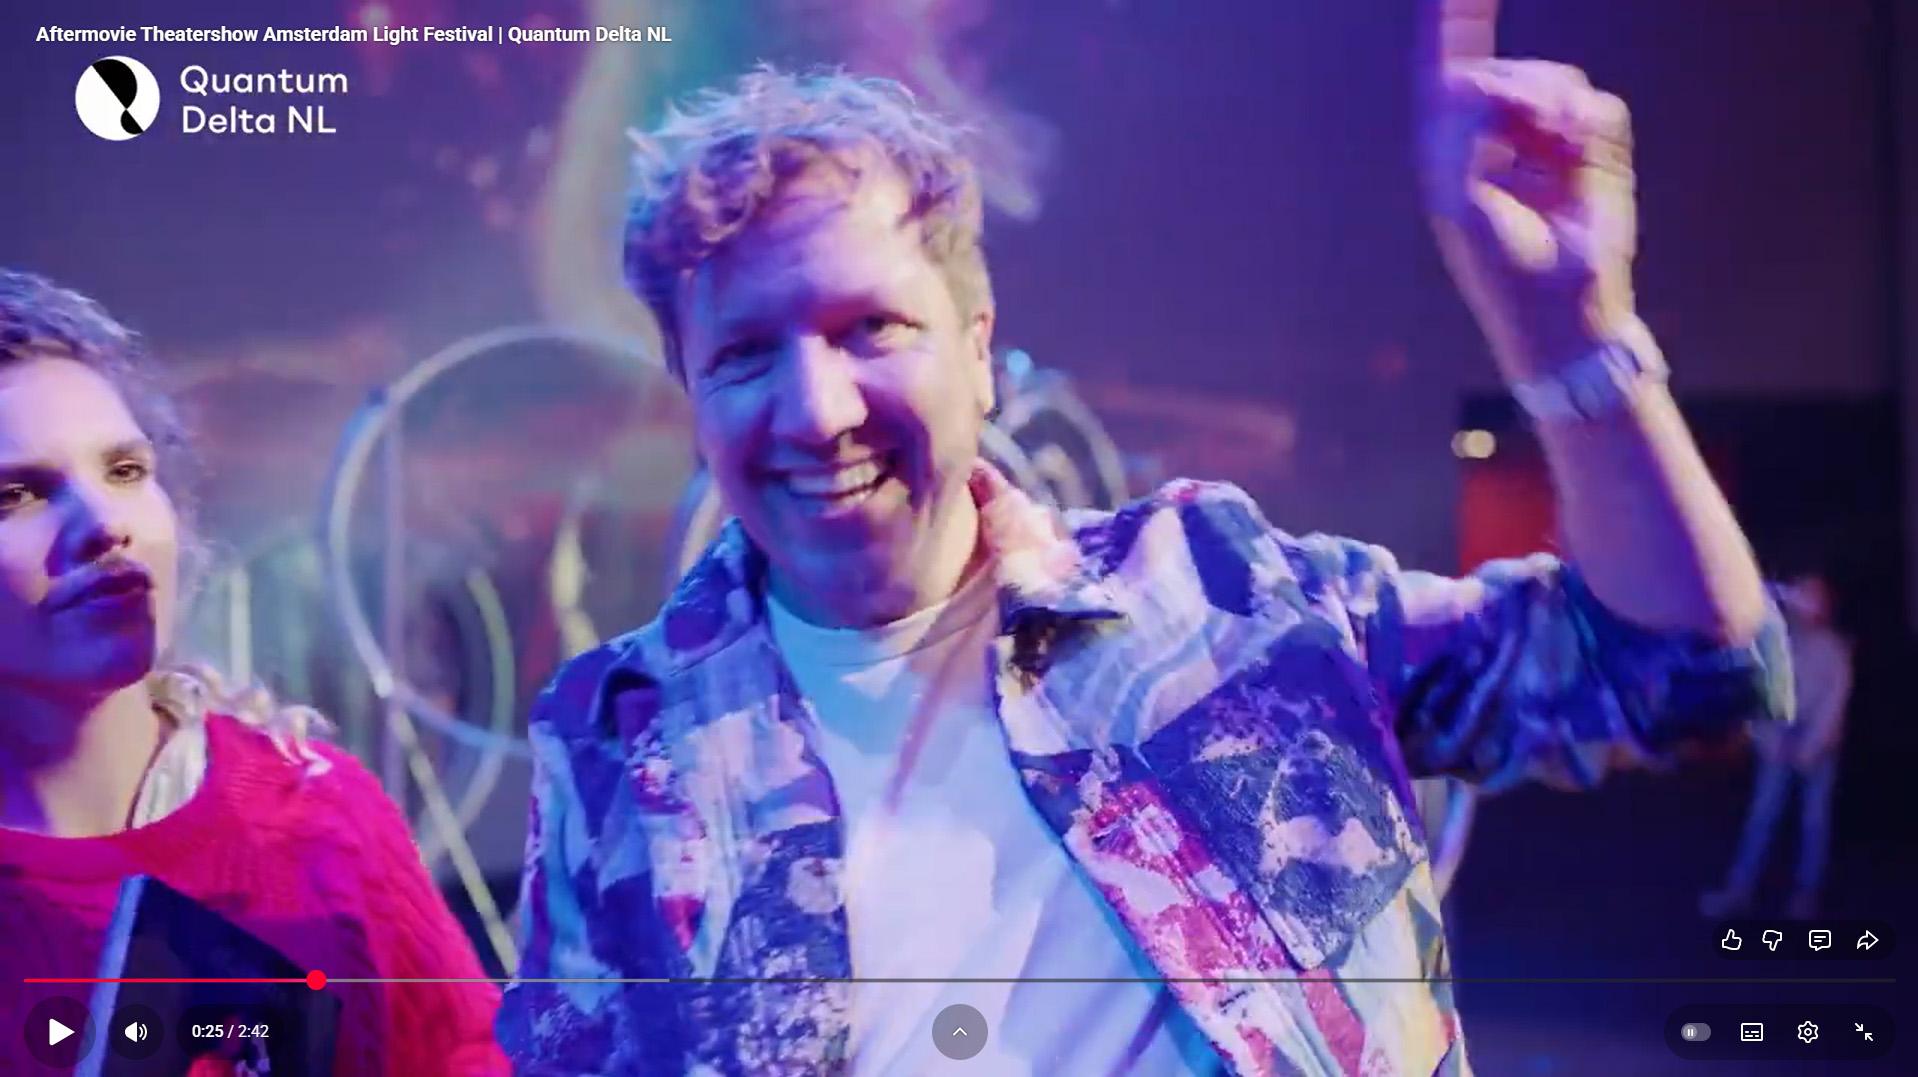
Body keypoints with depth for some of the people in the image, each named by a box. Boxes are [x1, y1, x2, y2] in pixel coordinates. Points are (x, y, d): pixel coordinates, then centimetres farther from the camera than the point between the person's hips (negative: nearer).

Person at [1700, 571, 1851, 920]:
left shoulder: (1833, 648, -4)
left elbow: (1834, 702, -7)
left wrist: (1809, 748, -12)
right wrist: (1769, 737, -12)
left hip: (1819, 744, -1)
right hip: (1780, 741, 1)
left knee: (1814, 818, 5)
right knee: (1762, 813, 0)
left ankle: (1806, 893, 13)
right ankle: (1739, 890, 1)